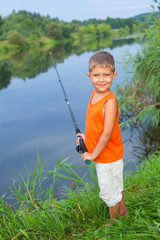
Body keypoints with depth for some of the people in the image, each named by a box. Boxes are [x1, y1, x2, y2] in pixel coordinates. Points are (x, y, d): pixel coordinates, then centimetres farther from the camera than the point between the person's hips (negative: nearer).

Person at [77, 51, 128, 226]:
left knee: (108, 191, 11)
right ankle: (123, 212, 48)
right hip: (101, 155, 8)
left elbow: (107, 134, -27)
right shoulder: (95, 94, 0)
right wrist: (87, 137, 7)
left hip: (108, 157, -8)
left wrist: (93, 154, -18)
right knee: (116, 186, 26)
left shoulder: (110, 101, -28)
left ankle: (114, 221, 34)